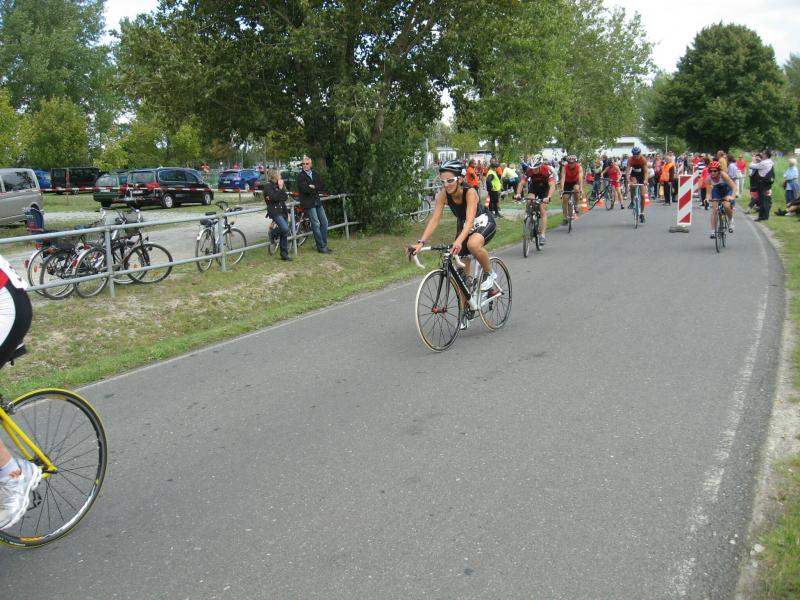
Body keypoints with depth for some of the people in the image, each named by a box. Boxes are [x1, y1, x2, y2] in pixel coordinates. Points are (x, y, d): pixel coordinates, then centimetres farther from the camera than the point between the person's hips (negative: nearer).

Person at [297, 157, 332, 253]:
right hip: (308, 203, -7)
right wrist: (317, 189, -7)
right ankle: (321, 247, -1)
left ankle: (324, 245, 19)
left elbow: (323, 187, 3)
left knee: (324, 222, 8)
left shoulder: (315, 174, 12)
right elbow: (305, 189, -19)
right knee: (316, 224, -7)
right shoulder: (300, 176, -6)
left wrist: (314, 187, -13)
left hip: (317, 202, 7)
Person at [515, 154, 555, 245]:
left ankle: (543, 235, -11)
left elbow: (552, 185, -41)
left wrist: (548, 197, -58)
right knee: (529, 202, -26)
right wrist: (518, 194, -50)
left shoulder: (547, 170, -33)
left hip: (545, 187, -2)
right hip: (534, 186, 2)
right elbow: (521, 183, -31)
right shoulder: (529, 170, -27)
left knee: (542, 211, -11)